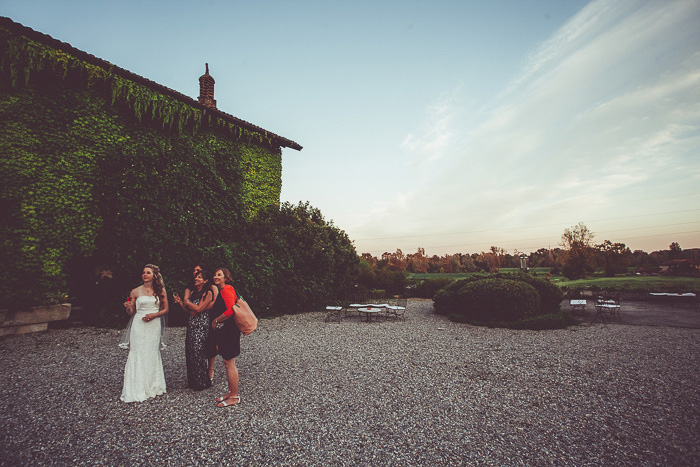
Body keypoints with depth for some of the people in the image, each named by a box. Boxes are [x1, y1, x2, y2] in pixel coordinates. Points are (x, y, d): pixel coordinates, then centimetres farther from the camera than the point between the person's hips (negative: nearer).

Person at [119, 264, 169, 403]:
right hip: (139, 326, -1)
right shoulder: (135, 291, 2)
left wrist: (154, 315, -10)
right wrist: (128, 307, -15)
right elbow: (131, 312, 6)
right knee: (138, 355, 0)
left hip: (154, 325, 1)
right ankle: (137, 390, 10)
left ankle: (153, 386, 21)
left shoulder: (160, 291, 4)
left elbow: (165, 309, 5)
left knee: (152, 354, 8)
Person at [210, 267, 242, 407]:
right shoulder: (221, 291, 16)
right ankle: (231, 392, 28)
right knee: (228, 363, 17)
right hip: (224, 331, 10)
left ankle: (234, 397, 9)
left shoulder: (227, 290, -15)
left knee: (229, 363, -2)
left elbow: (230, 310, -25)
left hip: (229, 331, -10)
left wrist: (215, 321, -12)